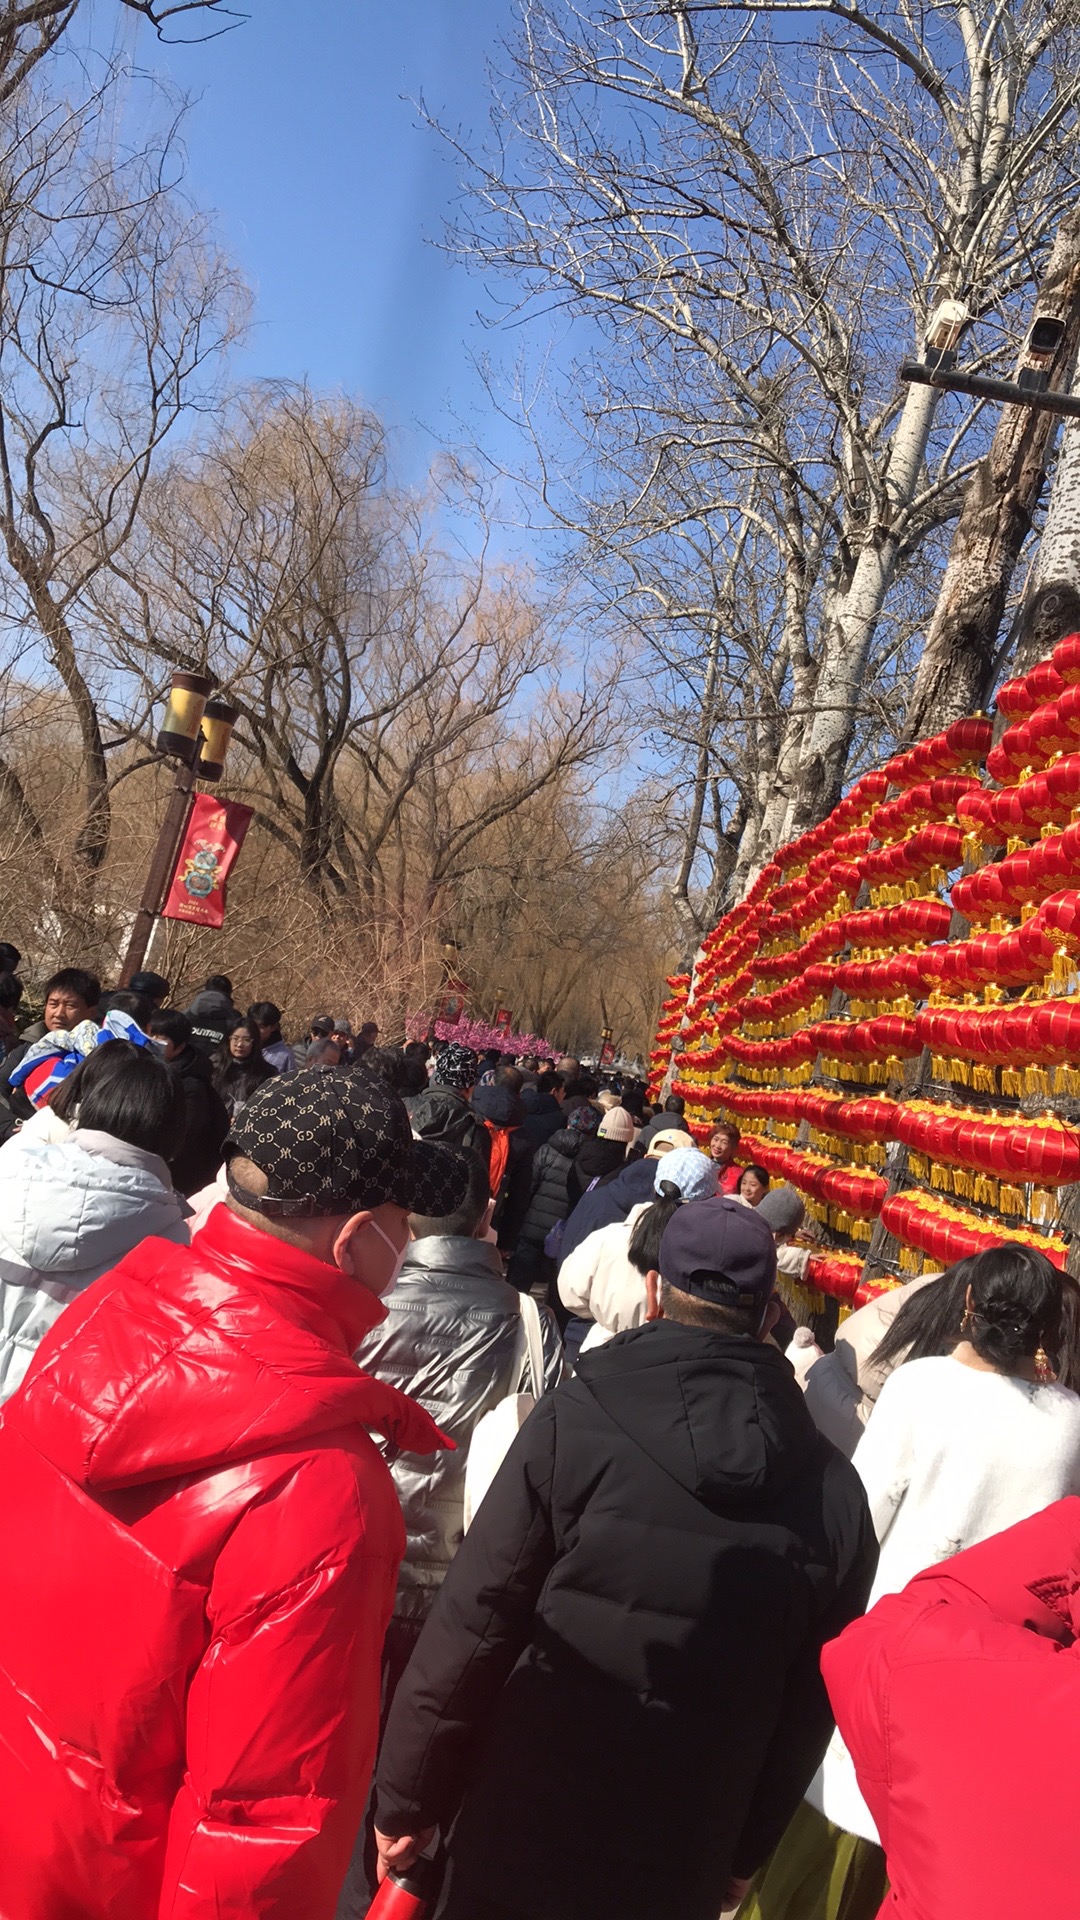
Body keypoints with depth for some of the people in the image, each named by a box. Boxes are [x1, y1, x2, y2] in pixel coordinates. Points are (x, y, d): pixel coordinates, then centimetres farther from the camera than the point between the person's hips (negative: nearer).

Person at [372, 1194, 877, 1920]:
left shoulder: (578, 1419, -18)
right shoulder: (836, 1491, -8)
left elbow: (475, 1625, -16)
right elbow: (810, 1705, 0)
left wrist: (407, 1800, -4)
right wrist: (744, 1852, 14)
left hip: (525, 1833, -2)